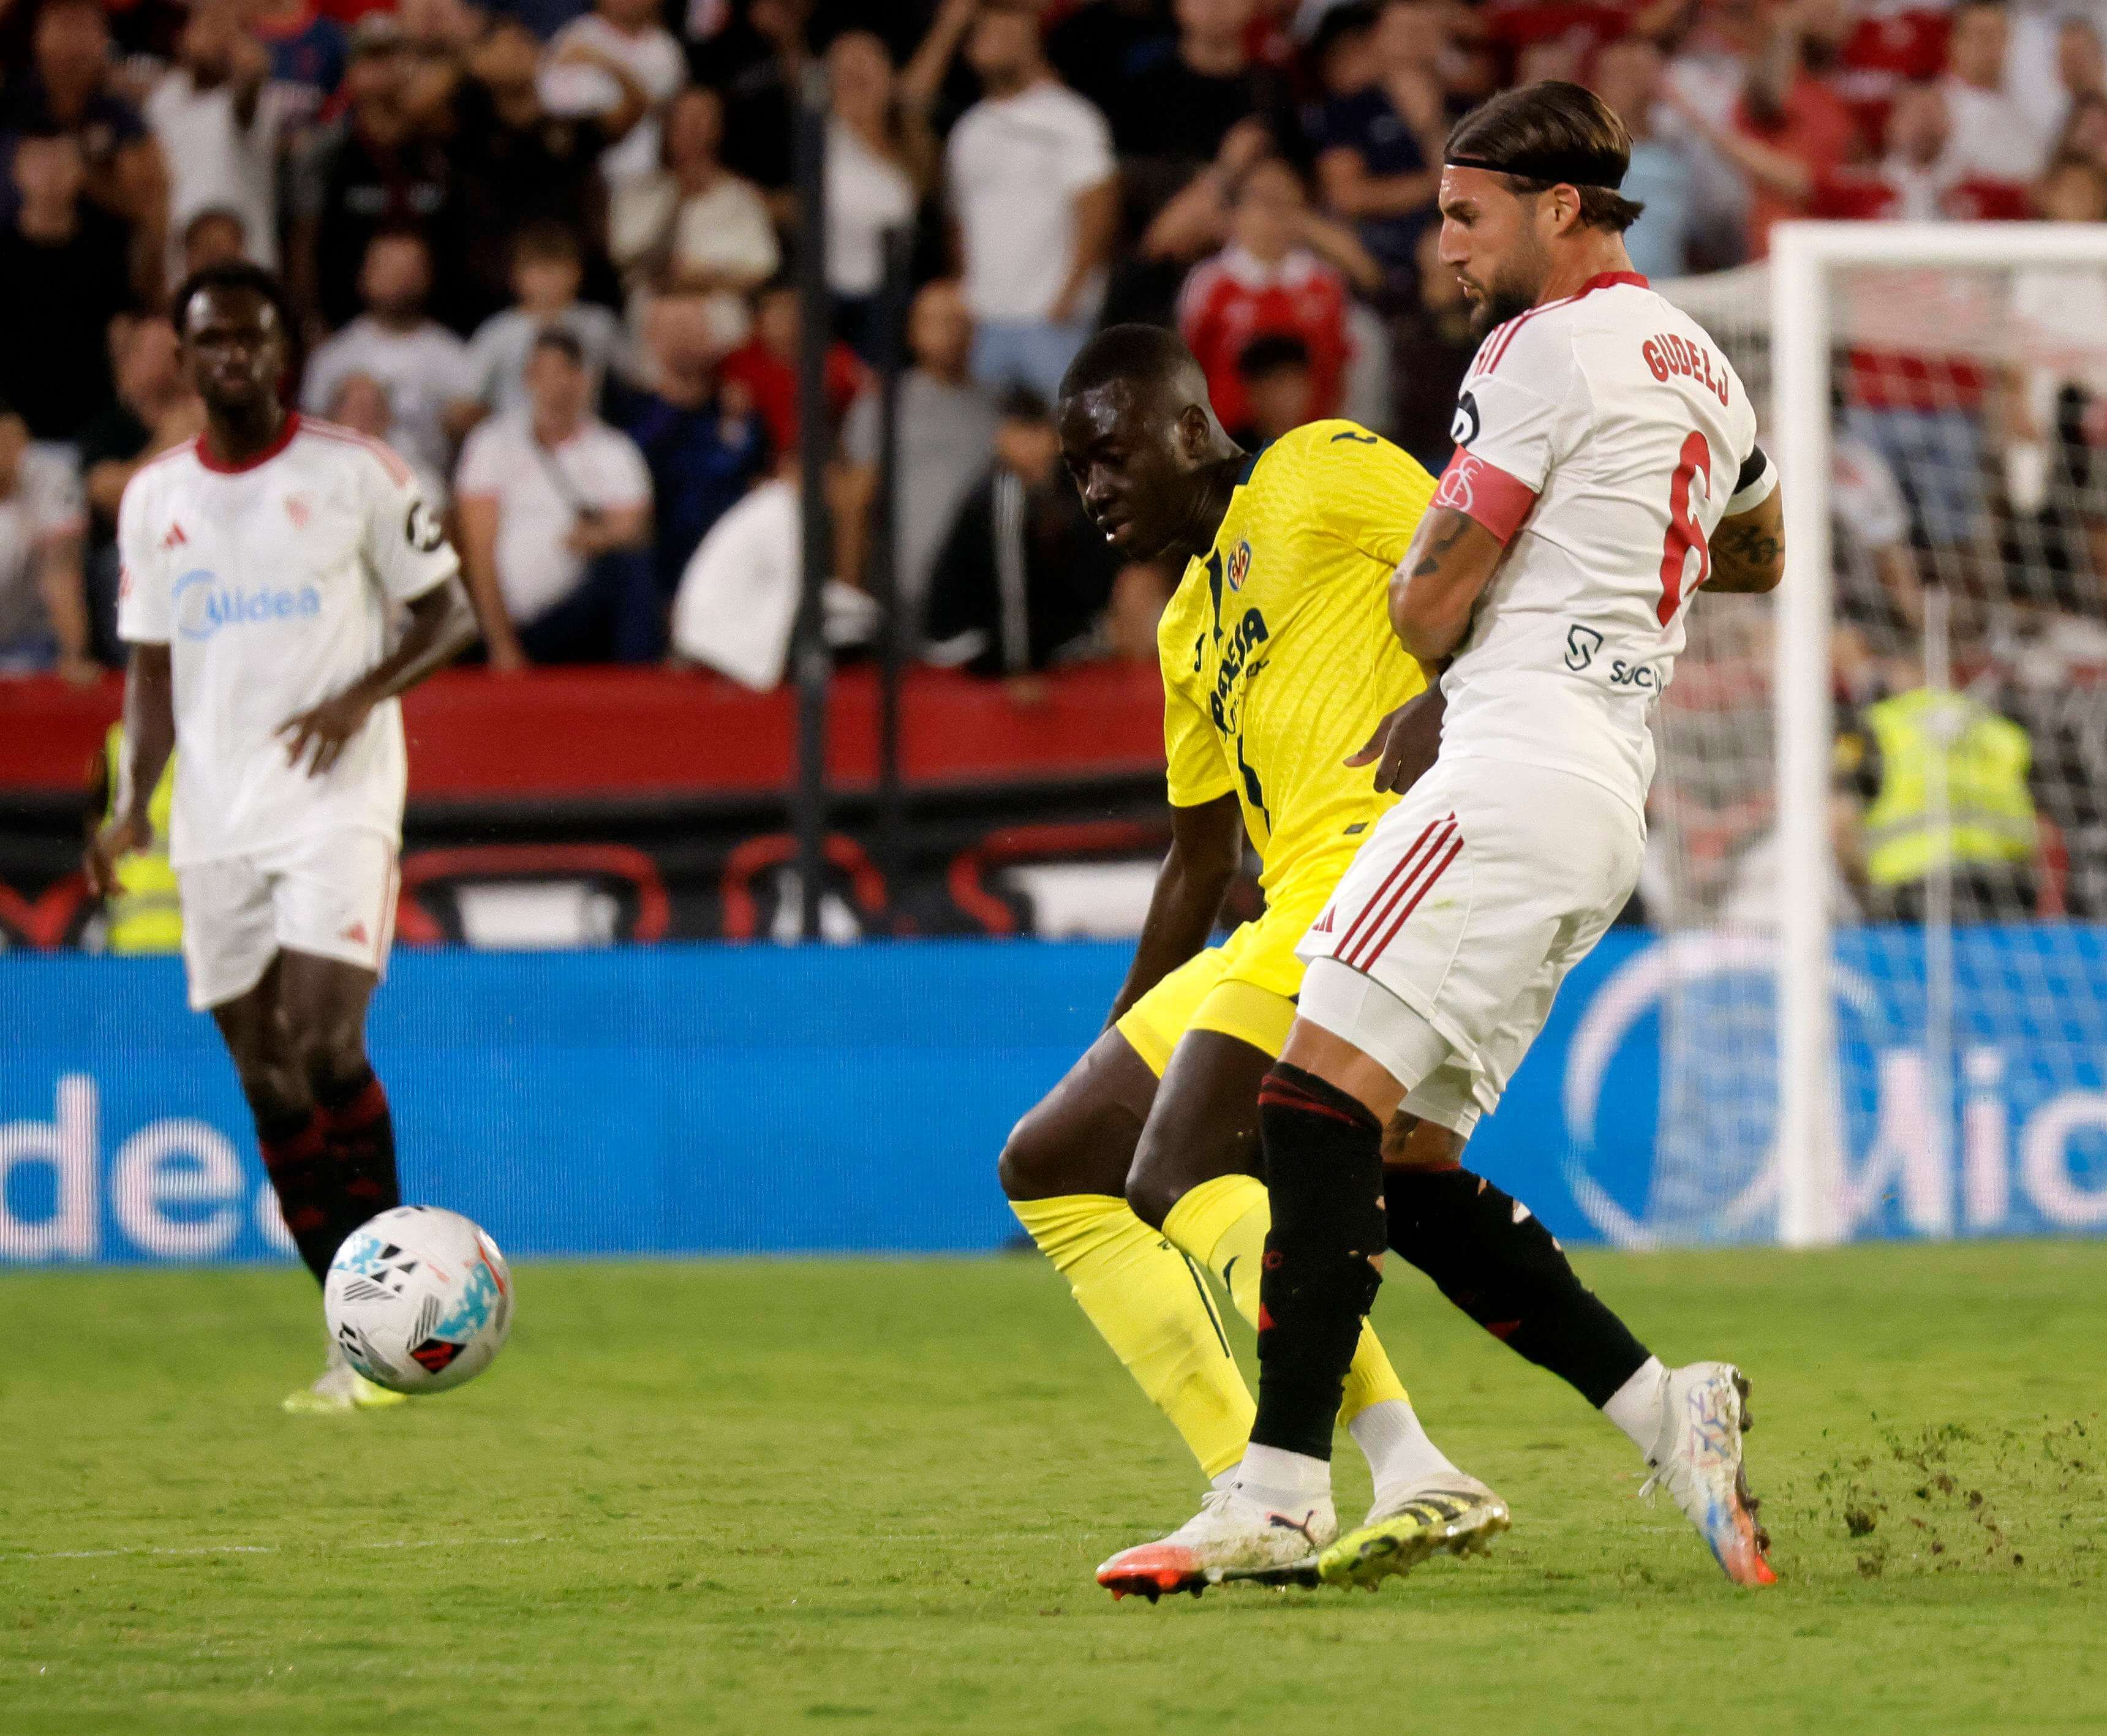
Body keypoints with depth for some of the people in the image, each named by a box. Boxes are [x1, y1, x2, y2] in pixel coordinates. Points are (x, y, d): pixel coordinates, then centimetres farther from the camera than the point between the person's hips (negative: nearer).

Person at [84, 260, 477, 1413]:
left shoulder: (354, 473, -1)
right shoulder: (155, 498, 10)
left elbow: (448, 616, 2)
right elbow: (153, 666, 16)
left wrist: (361, 698, -15)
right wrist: (134, 806, 3)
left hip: (338, 802, -4)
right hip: (215, 827, 4)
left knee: (325, 1046, -20)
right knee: (270, 1088, 3)